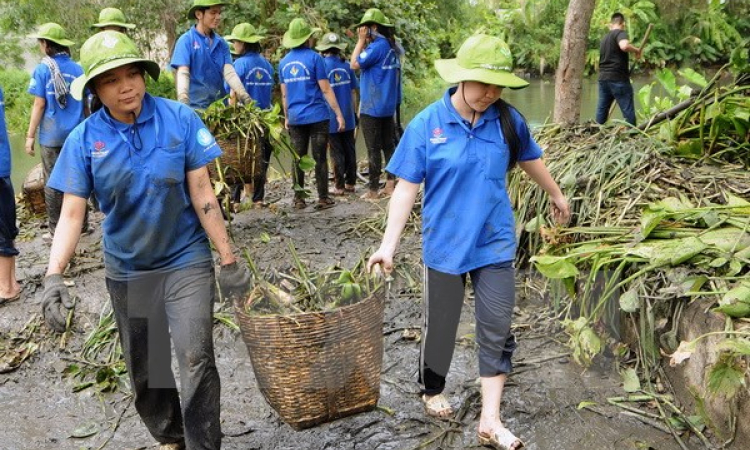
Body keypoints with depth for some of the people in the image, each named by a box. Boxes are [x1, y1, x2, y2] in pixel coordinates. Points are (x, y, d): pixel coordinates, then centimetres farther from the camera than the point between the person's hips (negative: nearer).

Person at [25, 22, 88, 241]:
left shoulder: (43, 69, -7)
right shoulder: (78, 69, 4)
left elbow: (39, 104, -9)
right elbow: (86, 103, 8)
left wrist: (30, 135, -3)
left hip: (52, 136, -4)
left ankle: (57, 231, 8)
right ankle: (81, 224, 19)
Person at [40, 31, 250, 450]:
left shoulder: (180, 119, -13)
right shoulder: (85, 139, -9)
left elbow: (202, 193, -10)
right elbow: (72, 212, -10)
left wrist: (229, 260, -9)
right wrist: (54, 275, -24)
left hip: (186, 261, -2)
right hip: (127, 270, 3)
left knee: (196, 360, -14)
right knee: (145, 370, 15)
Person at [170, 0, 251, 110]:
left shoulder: (222, 43, 7)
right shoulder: (186, 40, -6)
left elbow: (229, 72, -3)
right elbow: (182, 73, -15)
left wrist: (244, 96, -18)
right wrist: (183, 100, -31)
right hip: (195, 106, -4)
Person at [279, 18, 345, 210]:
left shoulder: (284, 62, 8)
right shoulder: (314, 58, -7)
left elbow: (284, 94, 13)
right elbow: (326, 89, -8)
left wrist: (287, 117, 22)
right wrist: (339, 114, -4)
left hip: (295, 119, 4)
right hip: (317, 116, -4)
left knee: (298, 159, 9)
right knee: (320, 158, 2)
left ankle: (298, 199, 13)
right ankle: (323, 198, 5)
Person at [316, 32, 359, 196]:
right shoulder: (346, 65, 3)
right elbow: (353, 92, 6)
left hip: (331, 117, -4)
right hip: (348, 117, 4)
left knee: (337, 152, 3)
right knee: (349, 149, 11)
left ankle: (339, 186, 8)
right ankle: (350, 183, 18)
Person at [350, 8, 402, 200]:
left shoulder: (377, 46, -18)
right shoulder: (392, 47, 10)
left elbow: (355, 64, -13)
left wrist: (361, 41, -8)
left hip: (372, 107, -9)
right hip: (388, 106, 9)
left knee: (373, 149, -3)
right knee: (388, 145, 12)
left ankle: (373, 190, 2)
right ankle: (390, 184, 15)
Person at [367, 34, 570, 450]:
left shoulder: (508, 119, -5)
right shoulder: (426, 125, -13)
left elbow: (530, 161, 14)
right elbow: (406, 188, -11)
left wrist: (557, 196, 29)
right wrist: (388, 245, -16)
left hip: (495, 244, 2)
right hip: (445, 245, -2)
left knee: (497, 330, 3)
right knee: (440, 324, 14)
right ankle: (432, 391, 40)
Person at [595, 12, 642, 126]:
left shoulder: (604, 38, 21)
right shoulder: (620, 33, -4)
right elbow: (624, 46, -26)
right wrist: (636, 50, -9)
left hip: (603, 78, 8)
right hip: (618, 78, -7)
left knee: (601, 111, 11)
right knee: (628, 112, -3)